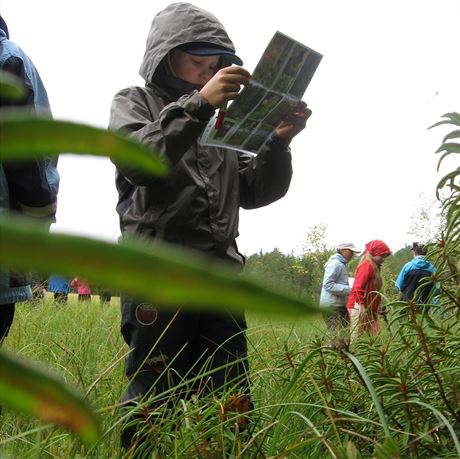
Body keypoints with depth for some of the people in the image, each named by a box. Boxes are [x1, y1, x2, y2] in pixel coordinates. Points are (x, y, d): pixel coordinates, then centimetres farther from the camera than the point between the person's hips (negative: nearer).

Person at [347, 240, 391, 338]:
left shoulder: (374, 267, 19)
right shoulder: (367, 265, -11)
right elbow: (358, 287, -20)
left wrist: (376, 307, 14)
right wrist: (361, 305, -25)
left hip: (369, 309, 10)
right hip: (359, 307, -10)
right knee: (357, 335, -8)